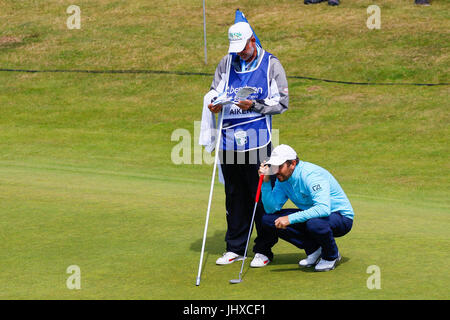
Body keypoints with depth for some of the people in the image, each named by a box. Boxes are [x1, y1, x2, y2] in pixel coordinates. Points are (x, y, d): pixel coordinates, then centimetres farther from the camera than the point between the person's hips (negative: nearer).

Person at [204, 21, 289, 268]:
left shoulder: (271, 65, 0)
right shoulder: (226, 63, 12)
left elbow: (281, 103, -1)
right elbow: (214, 90, 20)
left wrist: (254, 105, -15)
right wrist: (215, 103, -3)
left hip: (257, 141, -4)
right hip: (229, 139, 4)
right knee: (234, 196, 11)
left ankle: (263, 249, 6)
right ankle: (235, 247, 20)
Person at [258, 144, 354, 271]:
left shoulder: (311, 175, -28)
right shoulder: (282, 179, -3)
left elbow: (324, 209, -41)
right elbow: (271, 208, -7)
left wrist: (290, 219, -42)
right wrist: (265, 182, -18)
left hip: (341, 217, -8)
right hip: (312, 215, 8)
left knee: (314, 223, -42)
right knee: (268, 220, -7)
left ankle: (331, 256, -9)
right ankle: (313, 250, 2)